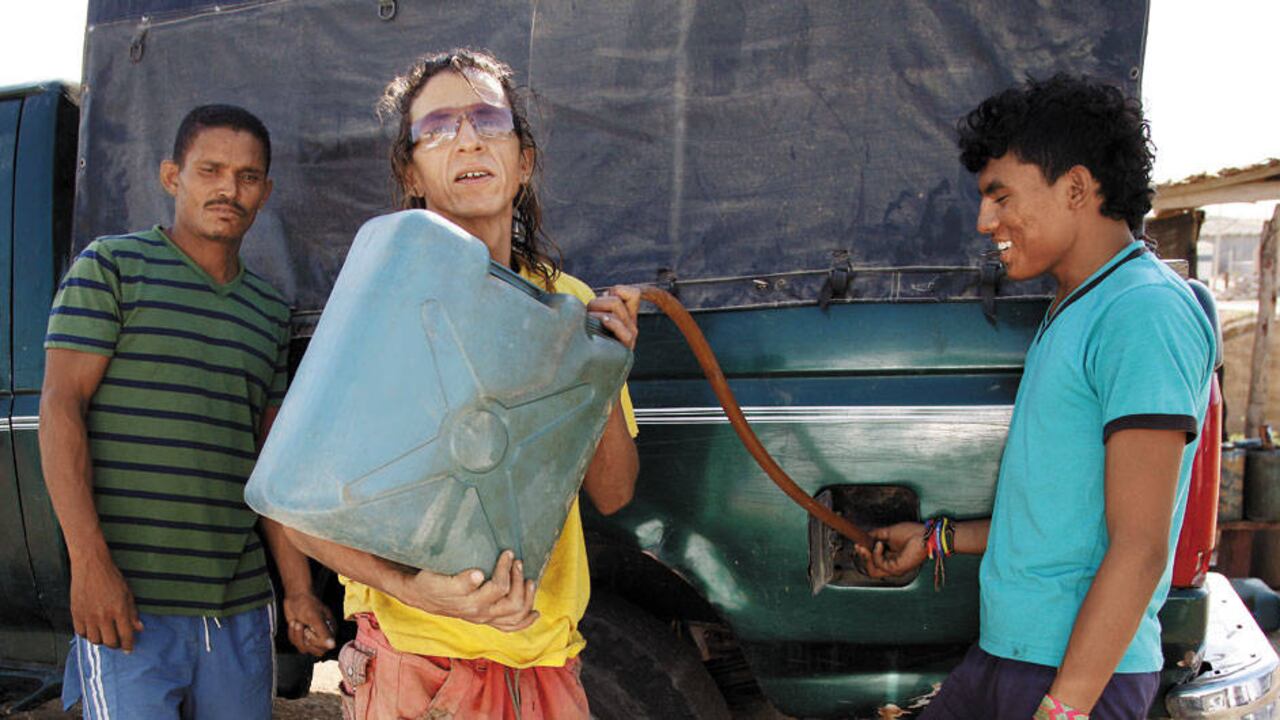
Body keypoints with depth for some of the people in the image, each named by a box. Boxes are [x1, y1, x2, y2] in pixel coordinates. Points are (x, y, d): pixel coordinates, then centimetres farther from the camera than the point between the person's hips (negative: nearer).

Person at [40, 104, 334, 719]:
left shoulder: (269, 313, 16)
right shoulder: (112, 266, 1)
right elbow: (60, 409, -6)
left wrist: (298, 589, 12)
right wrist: (89, 561, -15)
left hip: (241, 609, 5)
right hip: (128, 601, -5)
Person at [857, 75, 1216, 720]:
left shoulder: (1146, 313, -15)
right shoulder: (1070, 313, 16)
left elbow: (1139, 545, -20)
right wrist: (937, 540, 26)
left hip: (1085, 668, -9)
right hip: (1005, 652, 9)